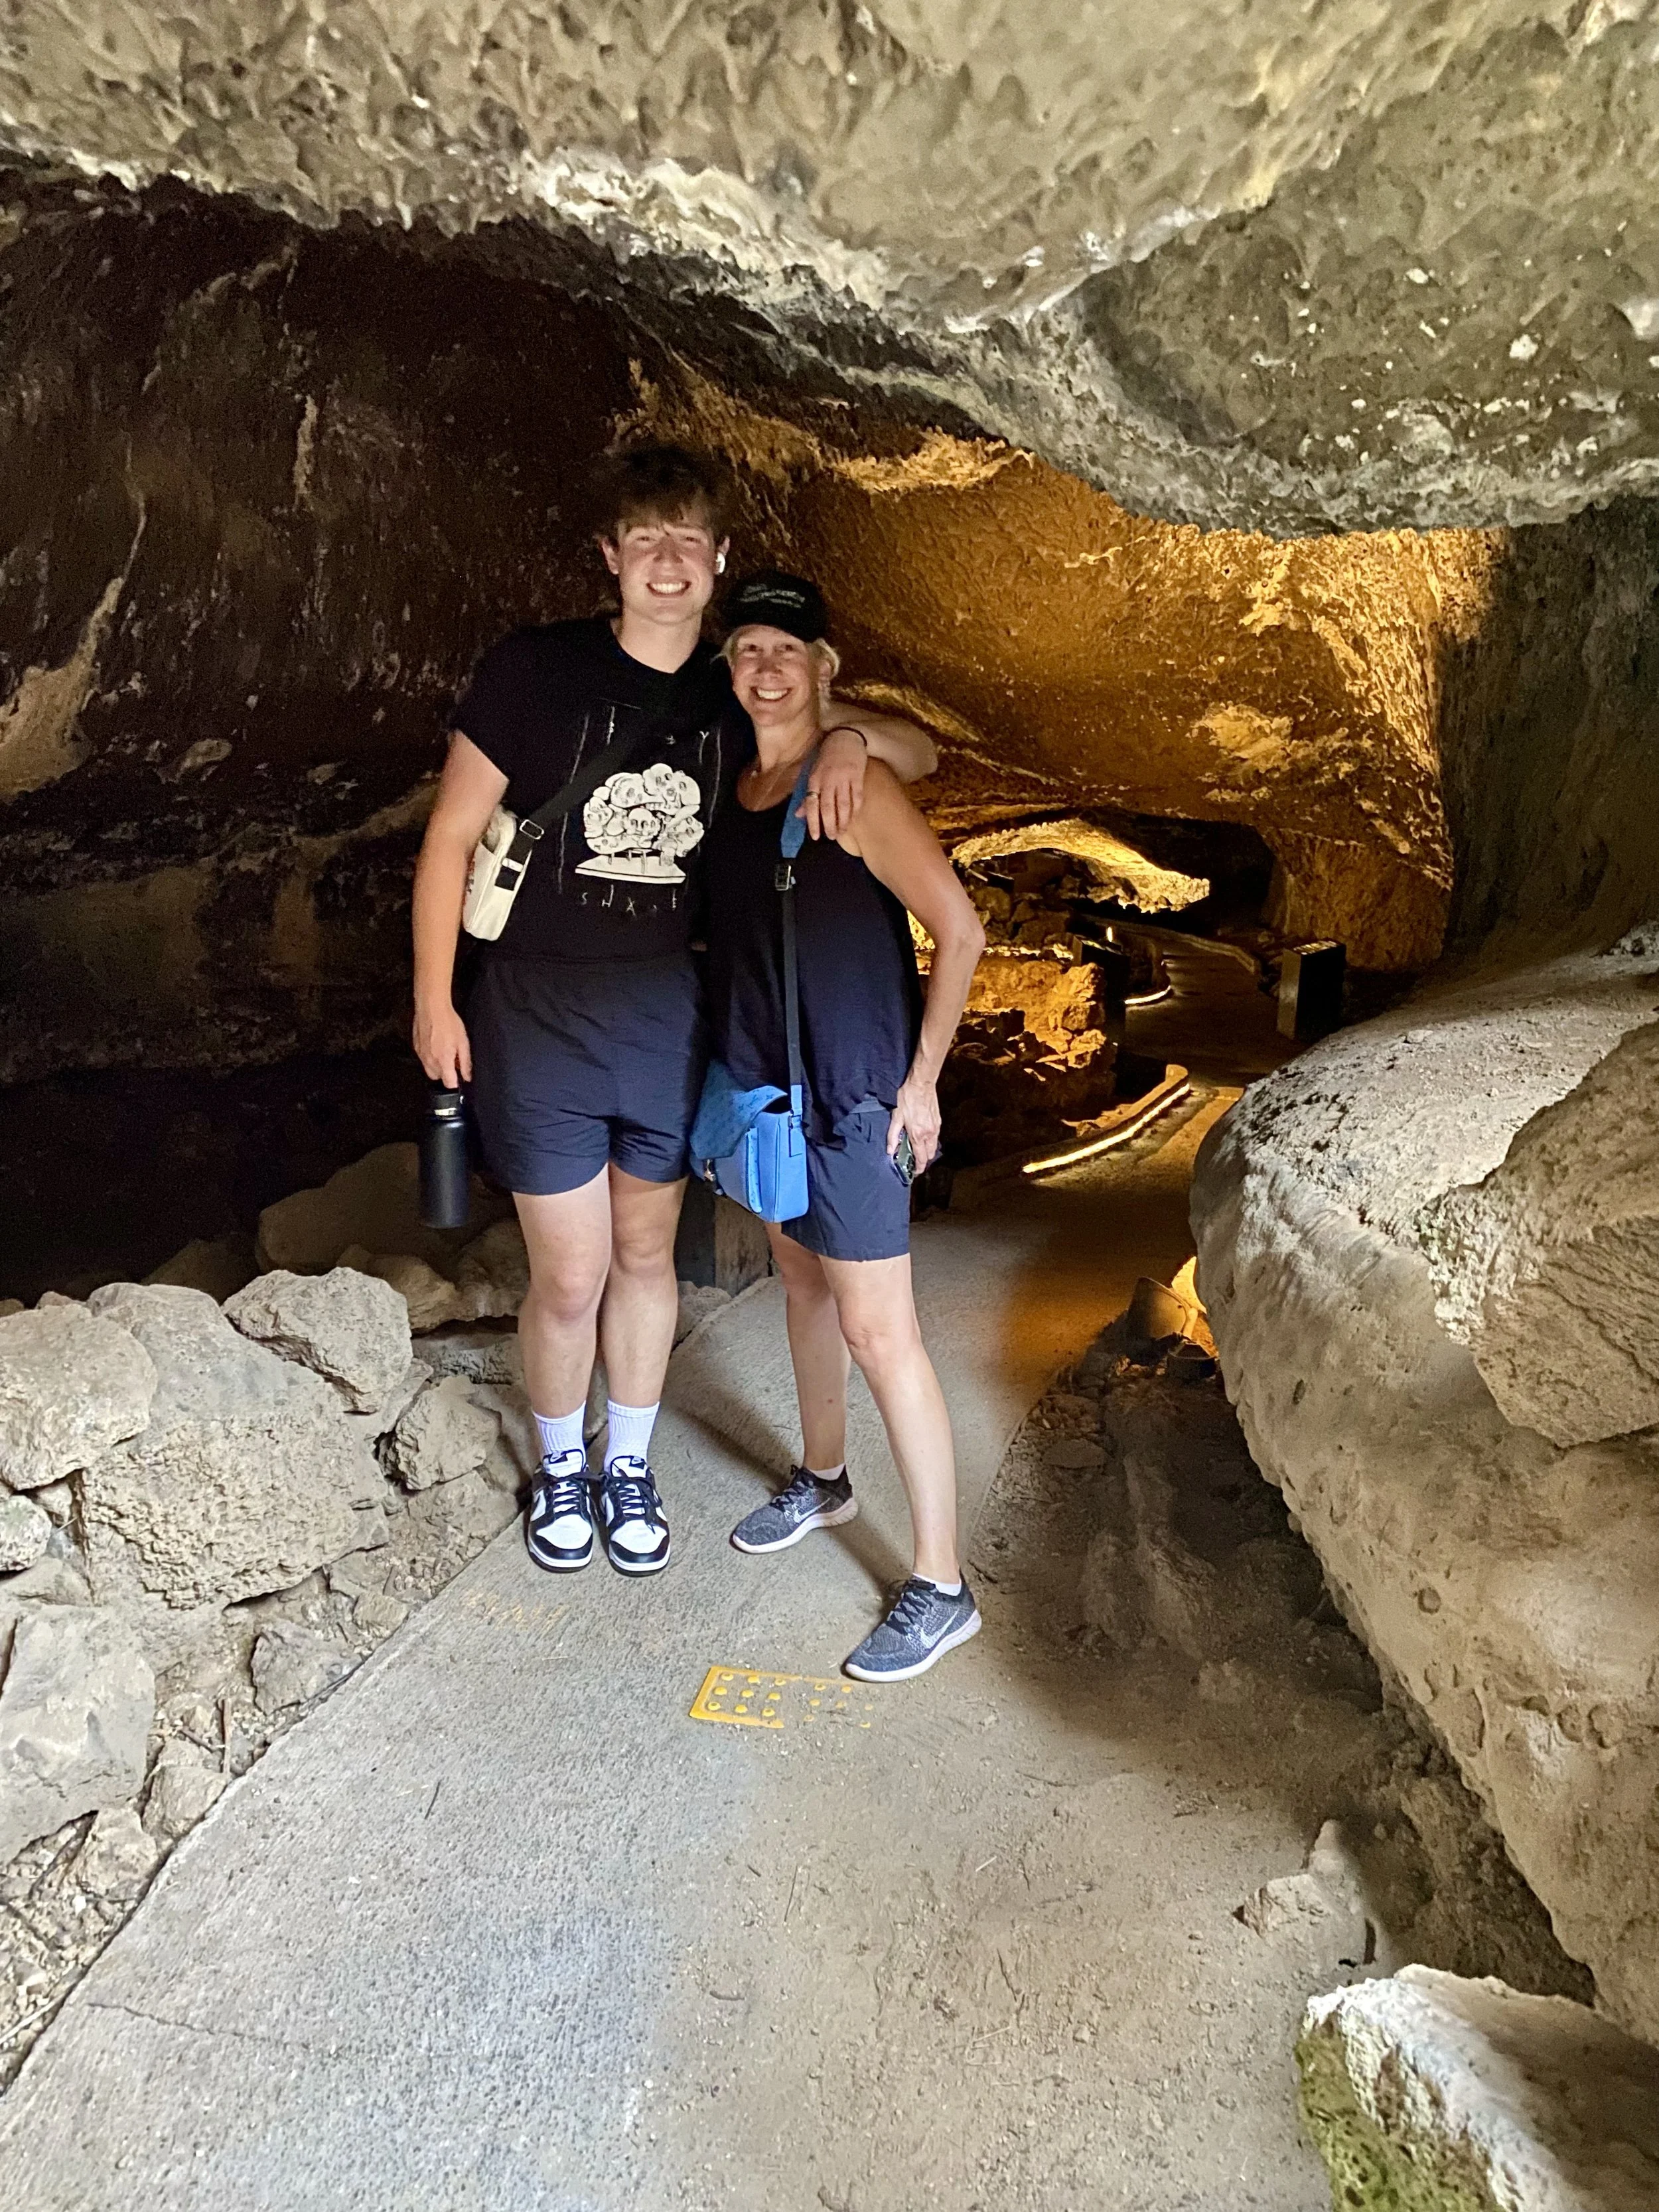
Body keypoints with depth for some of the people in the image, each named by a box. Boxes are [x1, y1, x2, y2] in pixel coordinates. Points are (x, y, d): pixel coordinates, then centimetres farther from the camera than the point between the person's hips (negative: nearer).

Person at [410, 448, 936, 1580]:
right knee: (570, 1277, 5)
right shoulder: (532, 670, -8)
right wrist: (434, 999, -5)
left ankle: (631, 1466, 37)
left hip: (672, 1022, 3)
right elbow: (453, 834, -3)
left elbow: (921, 751, 7)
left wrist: (853, 737, -16)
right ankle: (561, 1469, 33)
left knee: (646, 1256, 16)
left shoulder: (741, 698, 1)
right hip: (539, 1021, -3)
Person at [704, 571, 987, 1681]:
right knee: (802, 1280, 21)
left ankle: (943, 1587, 6)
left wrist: (922, 1079, -13)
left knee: (877, 1331, -5)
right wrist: (734, 1063, 12)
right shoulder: (729, 781, 7)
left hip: (855, 1092, -7)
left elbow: (960, 931, -15)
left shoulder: (855, 784, -15)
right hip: (766, 1080, 8)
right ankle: (824, 1478, 43)